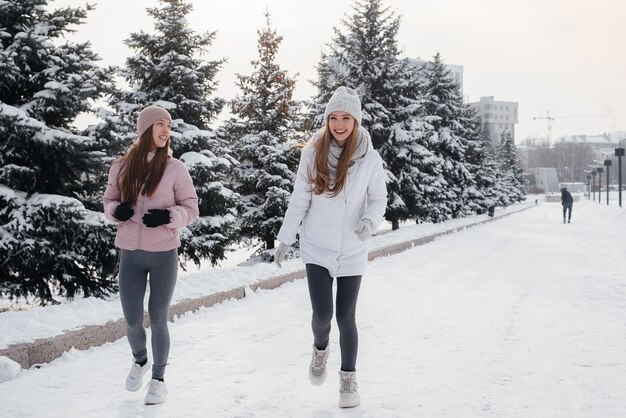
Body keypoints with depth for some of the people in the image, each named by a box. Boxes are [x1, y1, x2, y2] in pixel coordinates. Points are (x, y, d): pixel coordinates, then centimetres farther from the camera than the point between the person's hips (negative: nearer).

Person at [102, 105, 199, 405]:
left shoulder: (175, 168, -4)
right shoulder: (121, 167, 2)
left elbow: (191, 209, 0)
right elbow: (108, 201, 12)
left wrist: (167, 216, -19)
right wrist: (116, 210, -11)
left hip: (163, 254, -2)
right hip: (130, 254, 2)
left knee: (158, 319, 2)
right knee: (132, 320, 8)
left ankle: (158, 377, 22)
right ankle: (140, 360, 40)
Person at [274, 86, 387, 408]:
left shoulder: (369, 159, -8)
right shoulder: (313, 153, -6)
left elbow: (378, 198, 1)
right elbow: (299, 199, 1)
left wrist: (370, 220, -21)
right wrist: (285, 239, 5)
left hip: (352, 251, 0)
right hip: (317, 249, 0)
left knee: (346, 317, 4)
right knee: (322, 315, -6)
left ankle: (349, 377, 26)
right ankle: (320, 349, 30)